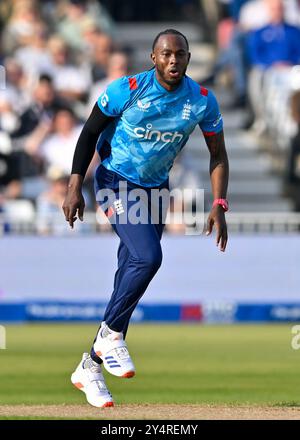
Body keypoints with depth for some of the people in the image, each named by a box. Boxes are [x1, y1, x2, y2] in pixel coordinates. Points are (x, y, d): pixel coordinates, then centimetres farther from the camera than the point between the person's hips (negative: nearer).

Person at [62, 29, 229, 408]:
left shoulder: (203, 102, -7)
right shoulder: (126, 90, -17)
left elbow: (217, 154, 4)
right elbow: (90, 133, -7)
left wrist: (219, 205, -7)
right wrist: (75, 187, -13)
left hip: (156, 189, 5)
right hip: (116, 182, -5)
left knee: (131, 276, 4)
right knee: (148, 257, -25)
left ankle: (90, 367, 14)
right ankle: (111, 334, -6)